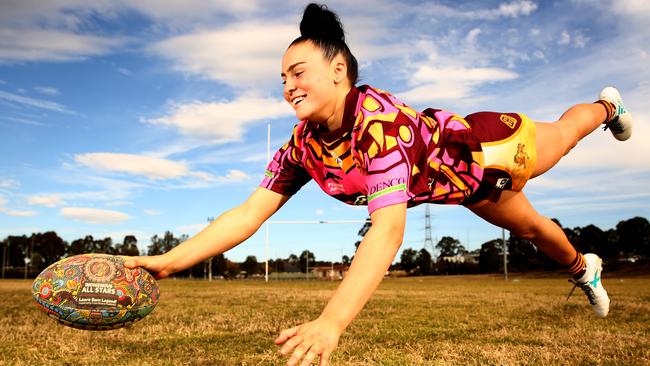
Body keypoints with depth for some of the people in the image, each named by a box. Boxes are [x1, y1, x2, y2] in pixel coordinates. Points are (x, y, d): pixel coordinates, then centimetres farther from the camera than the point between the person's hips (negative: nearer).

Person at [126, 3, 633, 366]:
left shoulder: (379, 117, -45)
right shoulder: (302, 146, -24)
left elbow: (389, 227, -55)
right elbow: (250, 212, -26)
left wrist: (330, 323, -65)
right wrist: (168, 262, -36)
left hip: (487, 148, -4)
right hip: (462, 185, 4)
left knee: (564, 135, 29)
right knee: (528, 227, 30)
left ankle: (606, 105, 66)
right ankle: (583, 268, 63)